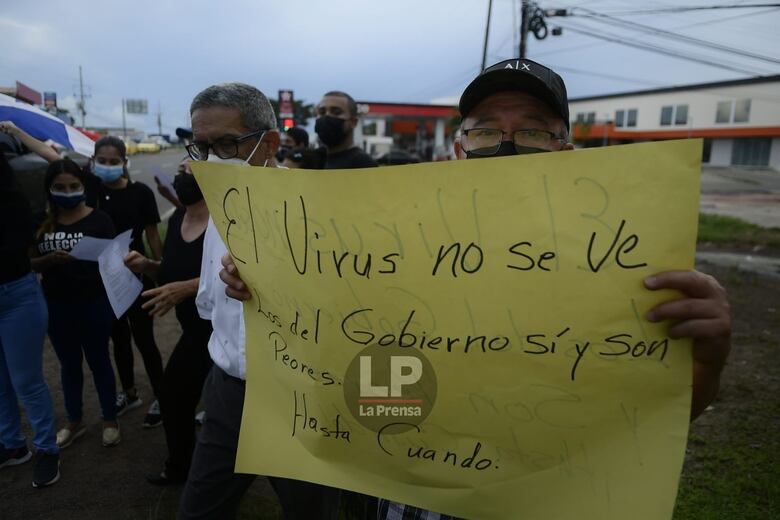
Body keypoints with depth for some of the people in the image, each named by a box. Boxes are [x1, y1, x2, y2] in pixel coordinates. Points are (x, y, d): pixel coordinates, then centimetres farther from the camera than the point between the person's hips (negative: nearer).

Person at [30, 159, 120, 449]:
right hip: (57, 306, 3)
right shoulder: (41, 223, 1)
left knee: (98, 361, 11)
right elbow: (31, 264, 4)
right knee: (69, 364, 18)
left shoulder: (98, 220, -8)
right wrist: (50, 259, -16)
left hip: (94, 304, -3)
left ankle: (110, 420, 27)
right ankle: (74, 422, 35)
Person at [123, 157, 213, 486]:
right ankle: (179, 466, 46)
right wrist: (147, 266, -1)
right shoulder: (176, 219, 6)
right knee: (172, 397, 21)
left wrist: (187, 288, -33)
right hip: (194, 333, 9)